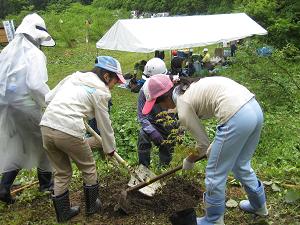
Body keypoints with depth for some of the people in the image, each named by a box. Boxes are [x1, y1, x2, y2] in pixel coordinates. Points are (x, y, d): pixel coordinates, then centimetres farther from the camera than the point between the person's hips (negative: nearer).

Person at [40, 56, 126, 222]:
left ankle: (63, 213, 36)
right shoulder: (100, 91, 0)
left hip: (46, 126, 6)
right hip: (69, 132, -6)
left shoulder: (73, 77, 17)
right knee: (88, 168, 20)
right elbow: (104, 124, 7)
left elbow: (48, 98, 17)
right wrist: (110, 148, 20)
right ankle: (92, 205, 38)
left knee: (62, 172, 23)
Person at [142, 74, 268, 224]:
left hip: (237, 118, -9)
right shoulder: (191, 87, 19)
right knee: (240, 165, 30)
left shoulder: (183, 109, -4)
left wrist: (188, 161, 25)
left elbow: (203, 143, 4)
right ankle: (259, 205, 52)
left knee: (215, 174, 11)